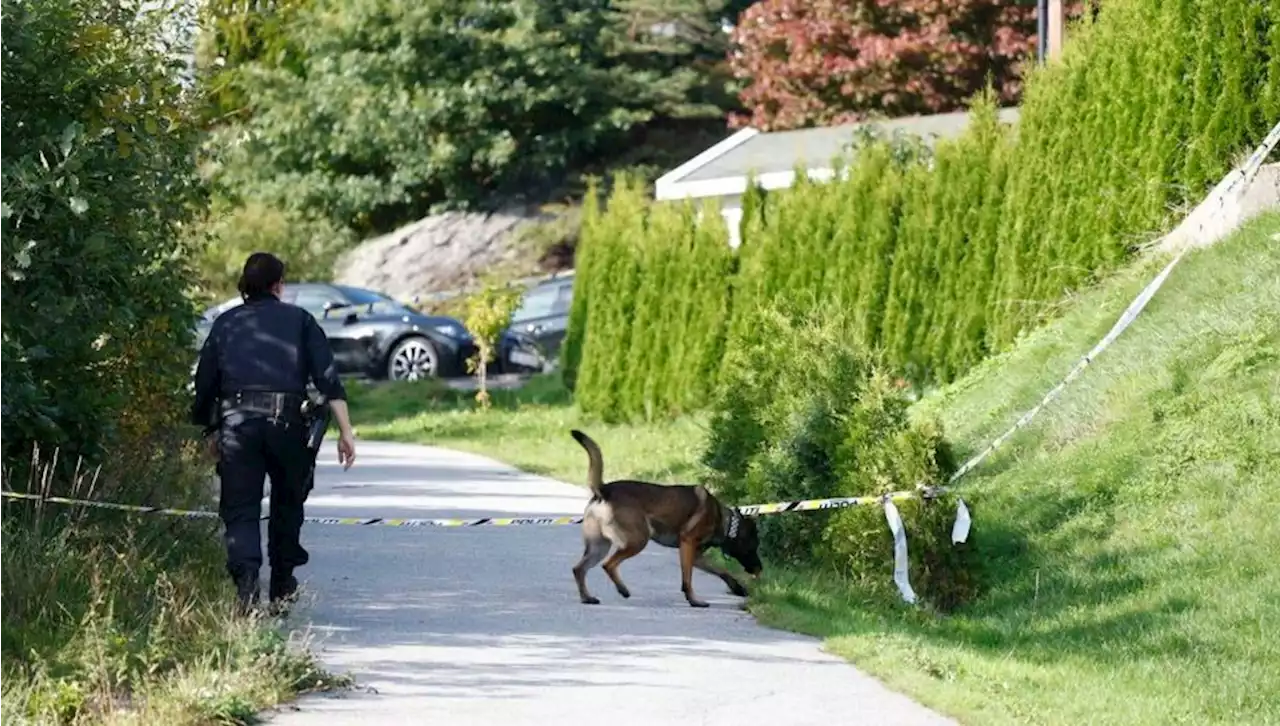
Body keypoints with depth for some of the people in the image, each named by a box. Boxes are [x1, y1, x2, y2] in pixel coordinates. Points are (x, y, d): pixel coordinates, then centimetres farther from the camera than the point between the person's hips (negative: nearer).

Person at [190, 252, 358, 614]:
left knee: (240, 509, 1)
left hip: (236, 421, 0)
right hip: (287, 421, 0)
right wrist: (345, 431, -1)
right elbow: (328, 378, 3)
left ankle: (246, 578, -23)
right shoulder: (299, 320, 14)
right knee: (288, 502, 20)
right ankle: (282, 587, 24)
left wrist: (211, 431, 28)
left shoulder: (226, 323, 18)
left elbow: (204, 382, 16)